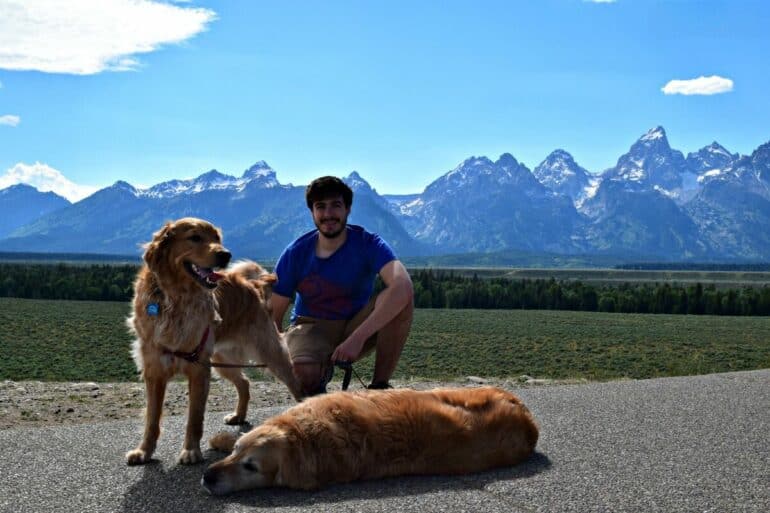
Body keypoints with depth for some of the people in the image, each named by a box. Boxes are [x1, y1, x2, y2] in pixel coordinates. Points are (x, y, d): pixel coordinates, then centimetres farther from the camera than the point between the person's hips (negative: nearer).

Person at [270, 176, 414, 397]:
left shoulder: (367, 244, -17)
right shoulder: (296, 253, -12)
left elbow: (403, 286, -37)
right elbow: (273, 315, -6)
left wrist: (358, 337, -44)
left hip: (357, 324, 1)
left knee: (401, 297, -30)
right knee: (301, 373, -37)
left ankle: (379, 386, -17)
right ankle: (320, 376, 2)